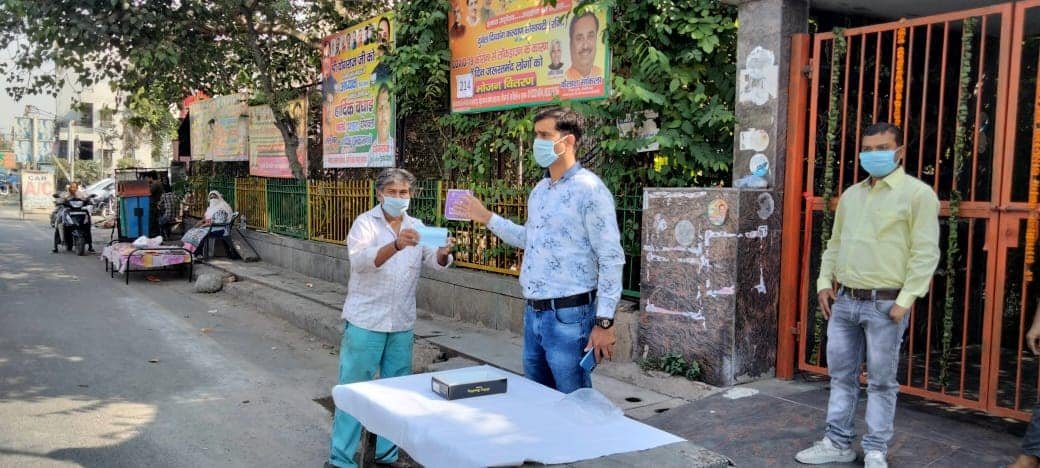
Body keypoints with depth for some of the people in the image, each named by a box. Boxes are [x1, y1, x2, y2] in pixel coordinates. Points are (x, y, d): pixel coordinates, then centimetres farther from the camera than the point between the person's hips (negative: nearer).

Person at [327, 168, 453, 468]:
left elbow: (434, 261, -4)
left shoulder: (416, 227, 8)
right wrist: (397, 245, -43)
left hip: (402, 324, 5)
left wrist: (444, 253, -28)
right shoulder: (365, 223, -7)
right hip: (366, 322, -4)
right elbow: (360, 260, -25)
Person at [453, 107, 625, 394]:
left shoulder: (589, 190, -14)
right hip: (533, 313, 8)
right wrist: (487, 218, 20)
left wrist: (604, 321, -17)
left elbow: (611, 259, -15)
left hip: (569, 315, -8)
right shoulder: (539, 191, 12)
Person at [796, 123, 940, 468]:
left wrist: (905, 300, -16)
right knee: (841, 376, 12)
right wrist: (824, 282, 9)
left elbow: (925, 252, -11)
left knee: (881, 382, 4)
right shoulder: (851, 194, 14)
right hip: (844, 301, 6)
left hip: (885, 304, -6)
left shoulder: (917, 193, -6)